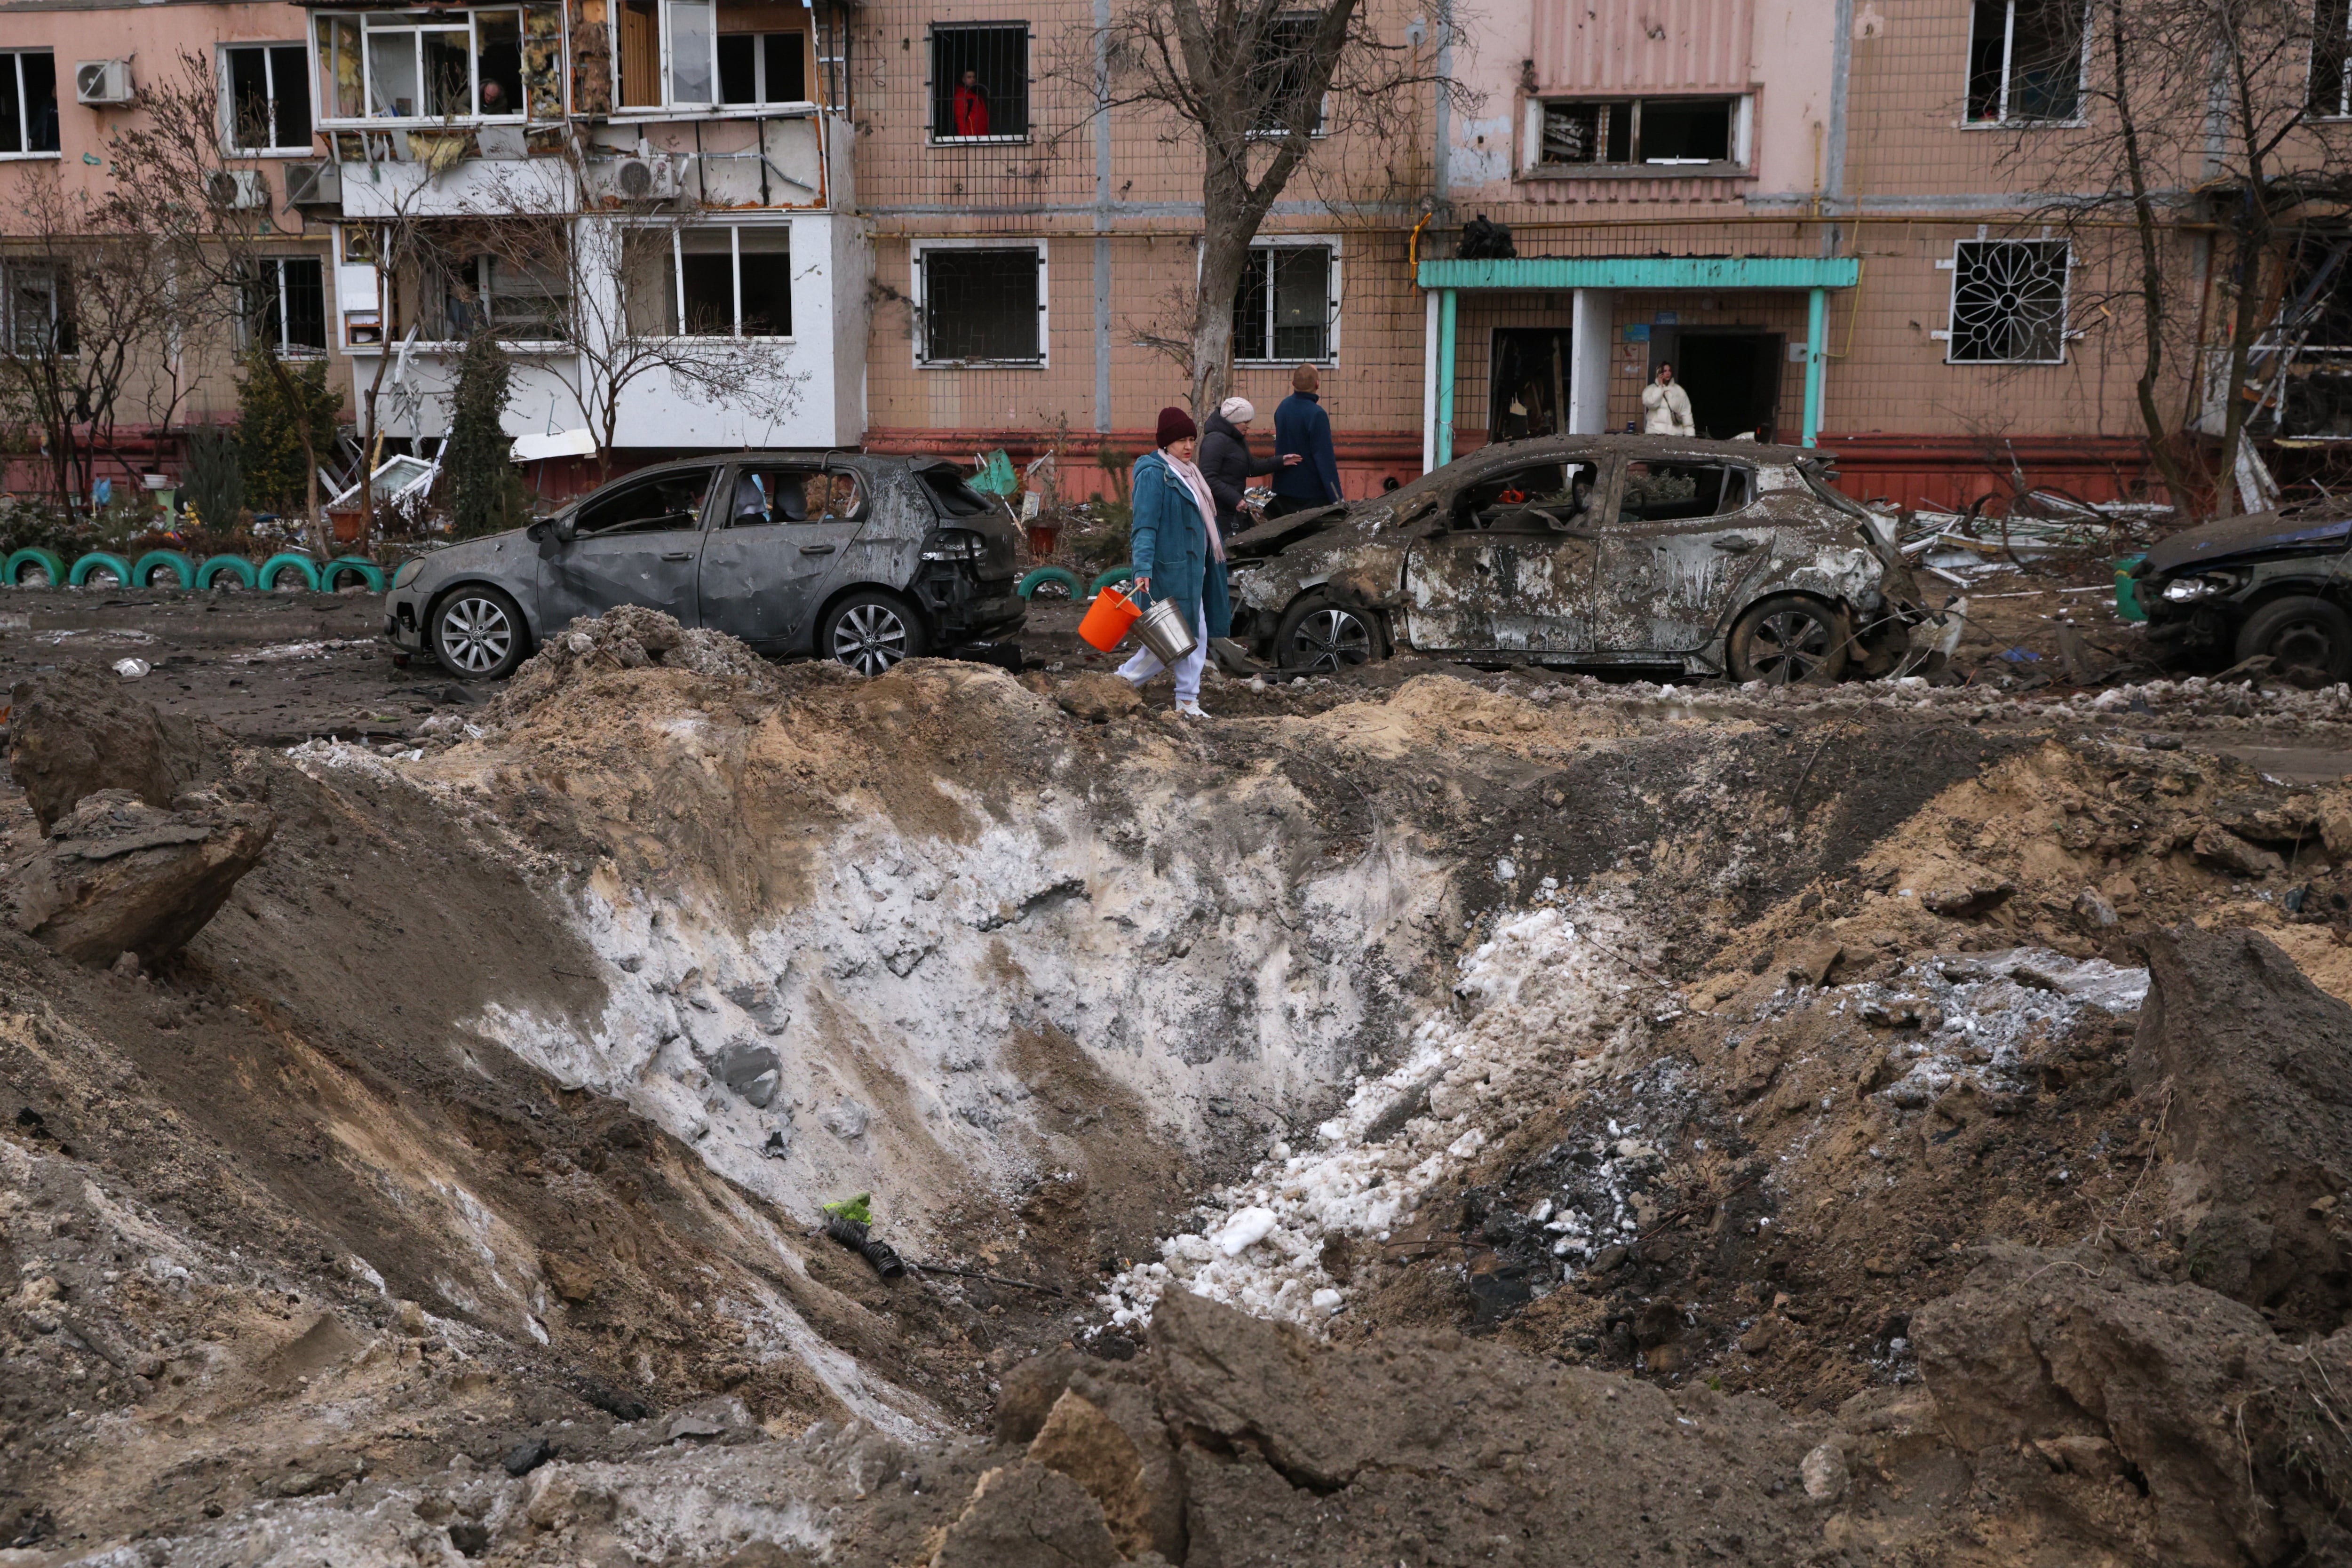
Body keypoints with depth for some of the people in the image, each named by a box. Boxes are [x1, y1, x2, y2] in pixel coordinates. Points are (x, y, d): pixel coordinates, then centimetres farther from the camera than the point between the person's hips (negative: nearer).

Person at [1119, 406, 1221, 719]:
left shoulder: (1186, 472, 14)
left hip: (1191, 567, 9)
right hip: (1169, 568, -9)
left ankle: (1187, 700, 15)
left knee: (1195, 634, 9)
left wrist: (1208, 558, 24)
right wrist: (1143, 570, -27)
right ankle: (1125, 680, 8)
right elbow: (1145, 526, -20)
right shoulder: (1153, 474, -15)